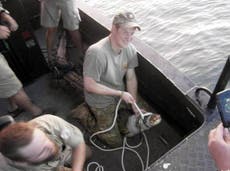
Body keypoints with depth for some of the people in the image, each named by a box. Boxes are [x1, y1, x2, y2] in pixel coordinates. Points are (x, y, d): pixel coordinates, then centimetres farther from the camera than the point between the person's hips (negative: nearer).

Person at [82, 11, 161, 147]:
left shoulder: (130, 49, -14)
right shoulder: (96, 52, -33)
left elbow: (131, 78, -4)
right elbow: (89, 85, -28)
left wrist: (135, 106, -8)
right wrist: (121, 93, -24)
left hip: (121, 95, 6)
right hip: (101, 101, -6)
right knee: (116, 142, 7)